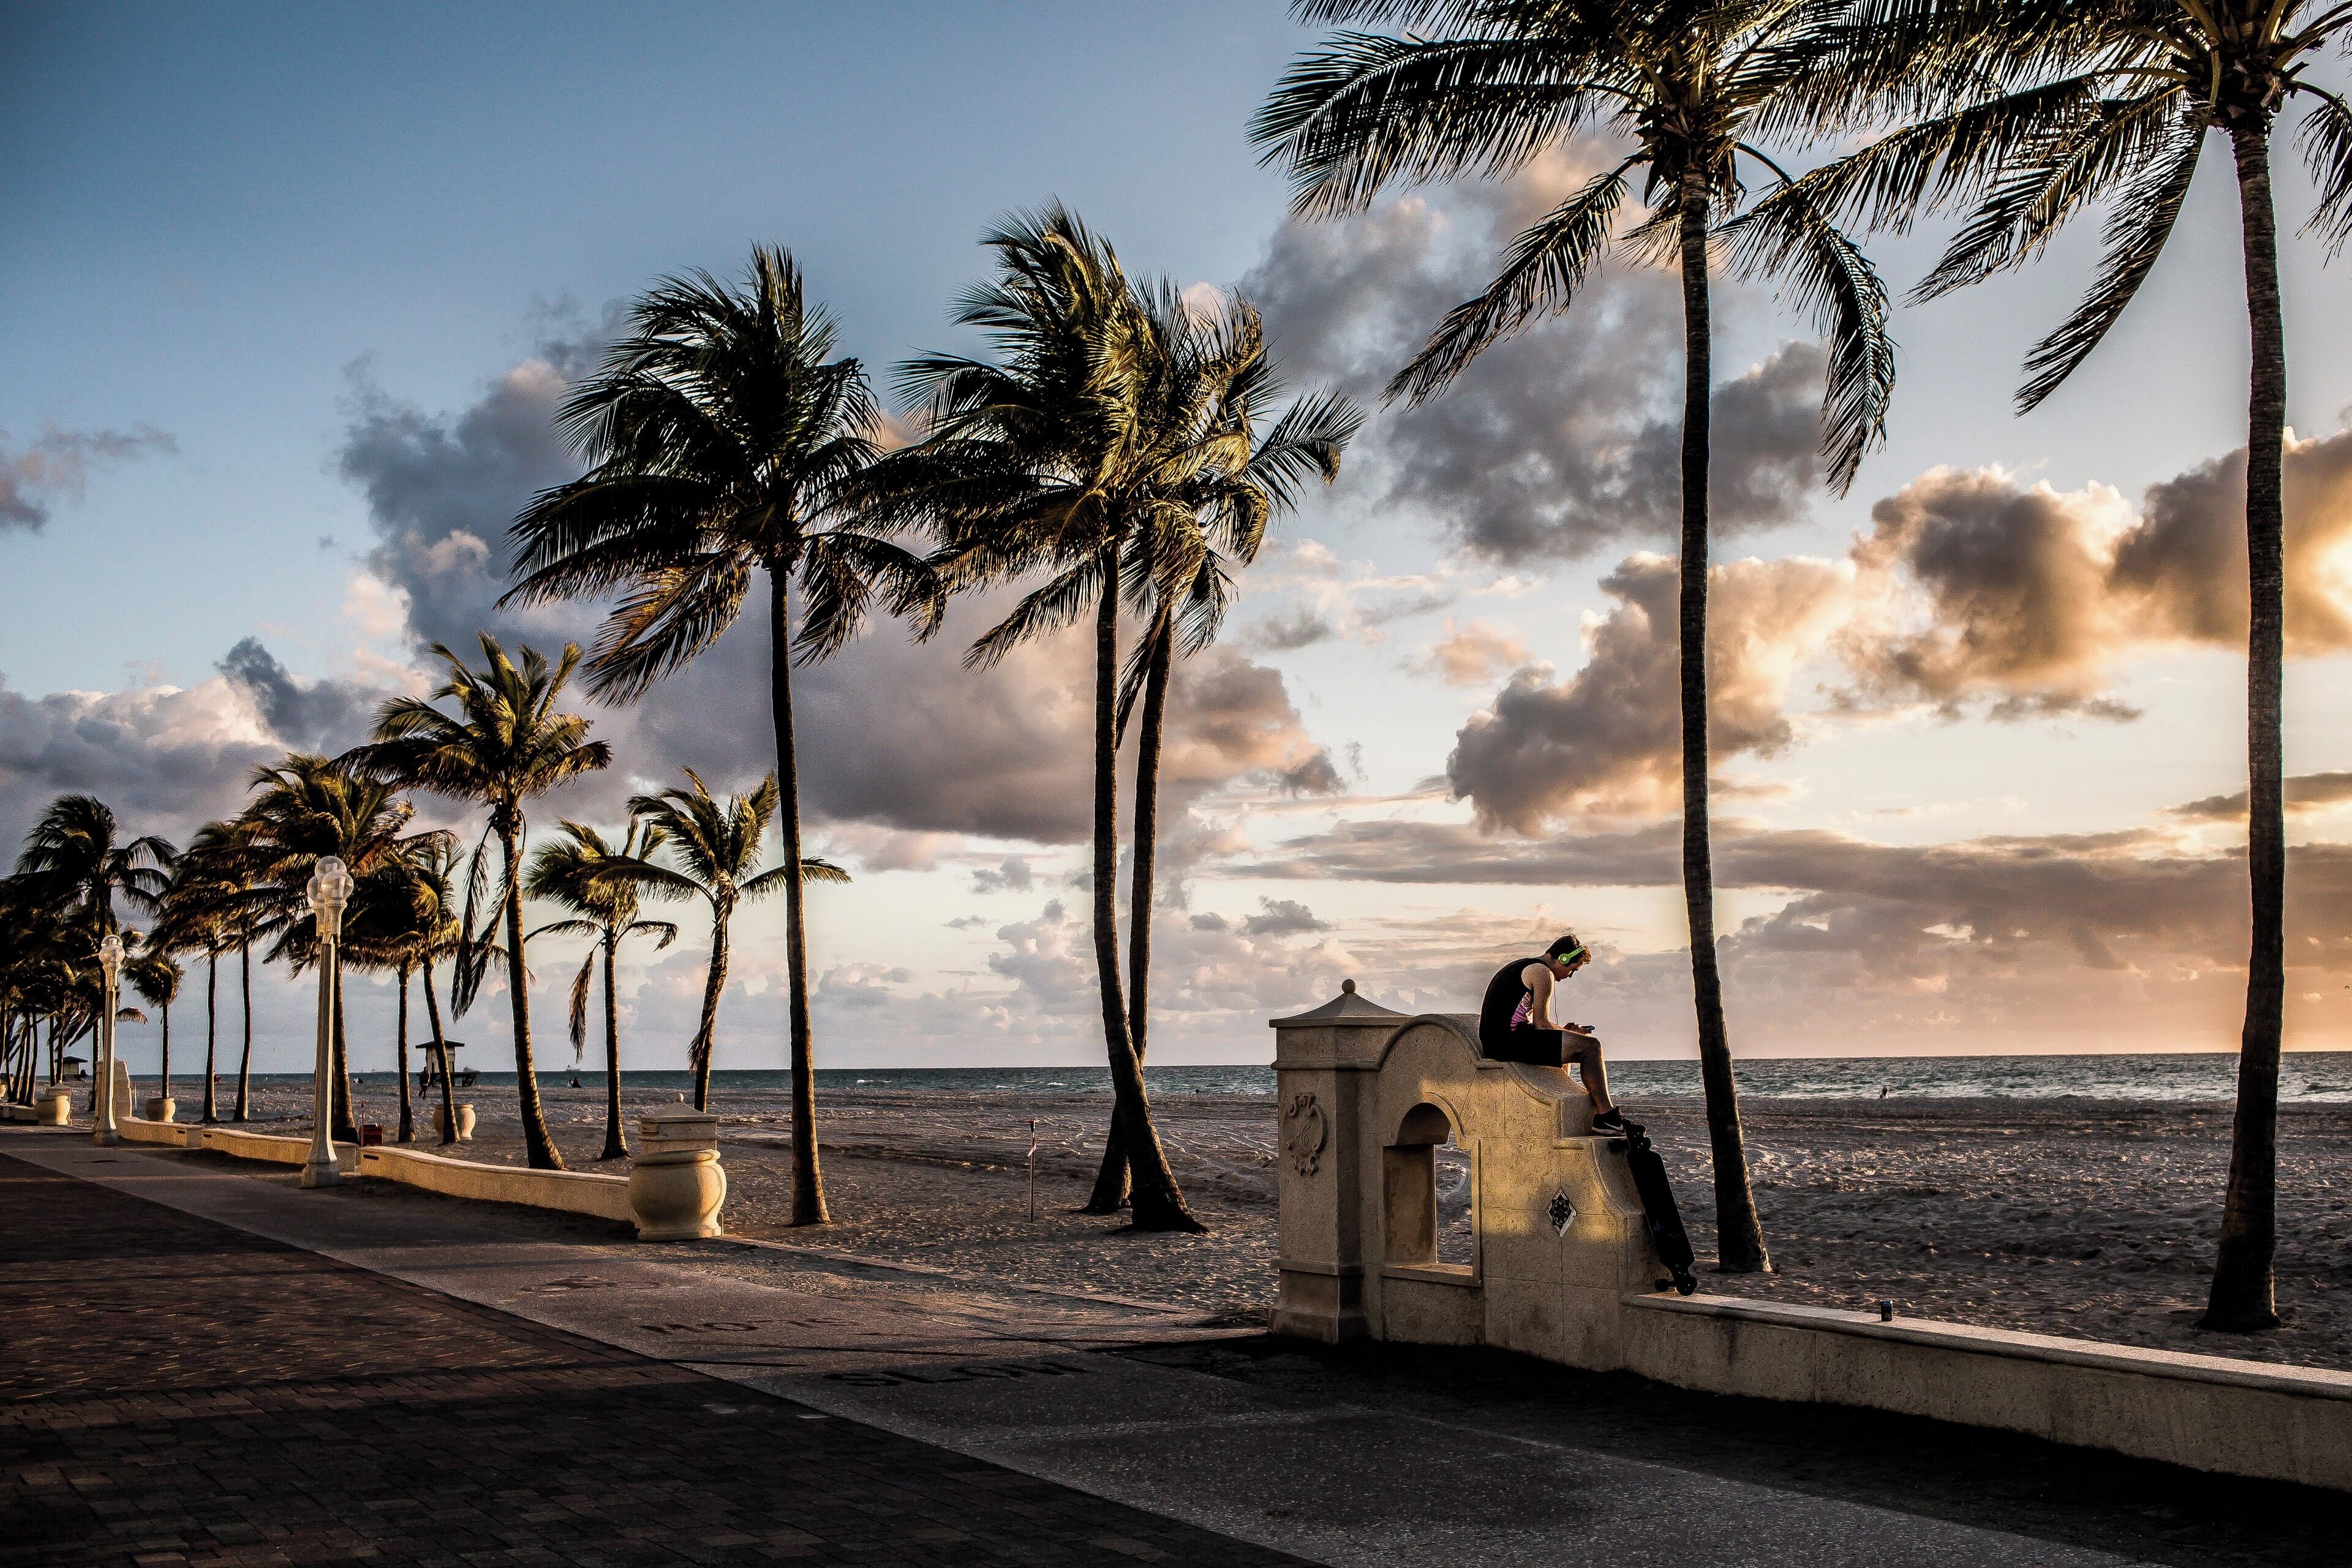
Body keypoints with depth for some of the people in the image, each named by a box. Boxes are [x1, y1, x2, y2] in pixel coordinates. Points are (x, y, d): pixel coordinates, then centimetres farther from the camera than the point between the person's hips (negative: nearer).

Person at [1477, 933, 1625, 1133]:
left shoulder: (1523, 967, 23)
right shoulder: (1543, 972, -8)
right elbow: (1541, 1023, -12)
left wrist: (1565, 1030, 15)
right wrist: (1570, 1032, 5)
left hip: (1496, 1041, 11)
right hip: (1510, 1042, -11)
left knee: (1564, 1046, 33)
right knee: (1590, 1046, -12)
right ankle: (1606, 1115, -4)